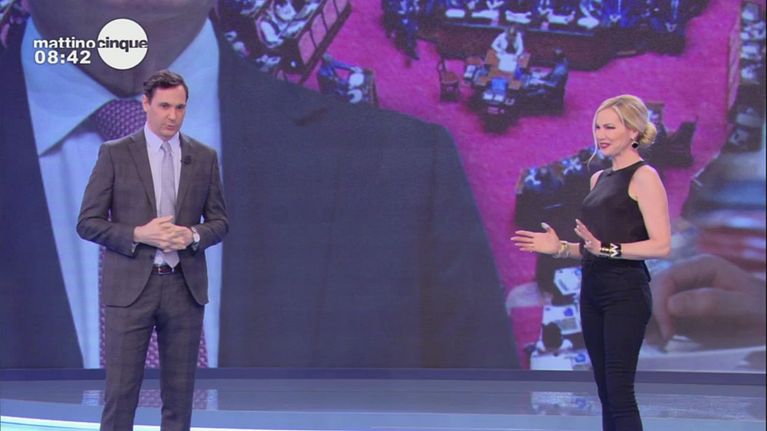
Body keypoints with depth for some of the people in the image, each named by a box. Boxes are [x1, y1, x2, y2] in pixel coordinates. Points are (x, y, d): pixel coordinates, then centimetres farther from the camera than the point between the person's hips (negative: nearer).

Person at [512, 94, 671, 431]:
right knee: (606, 393, 10)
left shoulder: (643, 177, -7)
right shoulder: (599, 178, 17)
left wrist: (607, 249, -24)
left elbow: (661, 245, -16)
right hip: (593, 291, 8)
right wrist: (559, 248, 7)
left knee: (619, 392, -11)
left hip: (626, 293, -8)